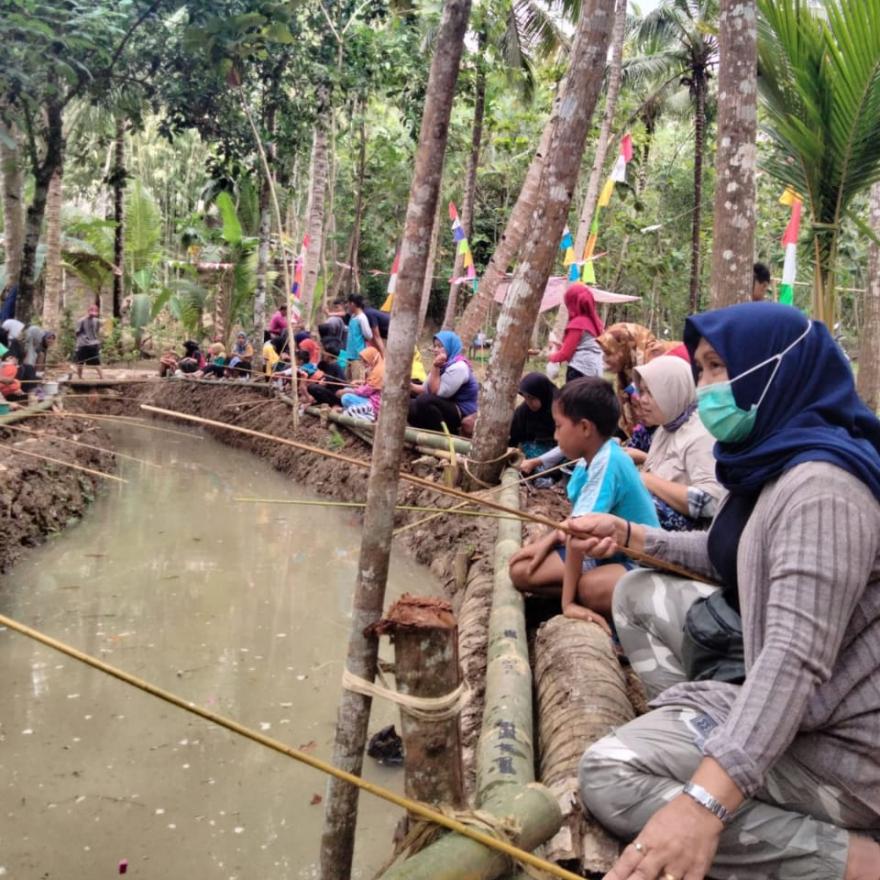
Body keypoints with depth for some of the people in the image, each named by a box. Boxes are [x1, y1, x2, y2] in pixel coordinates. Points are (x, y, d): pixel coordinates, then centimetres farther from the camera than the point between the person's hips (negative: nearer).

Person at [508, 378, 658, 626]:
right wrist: (547, 541, -1)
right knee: (521, 571, -4)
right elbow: (576, 520, 15)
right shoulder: (591, 459, 0)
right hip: (600, 551, 9)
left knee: (592, 587, -41)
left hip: (638, 562, -9)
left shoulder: (607, 462, -27)